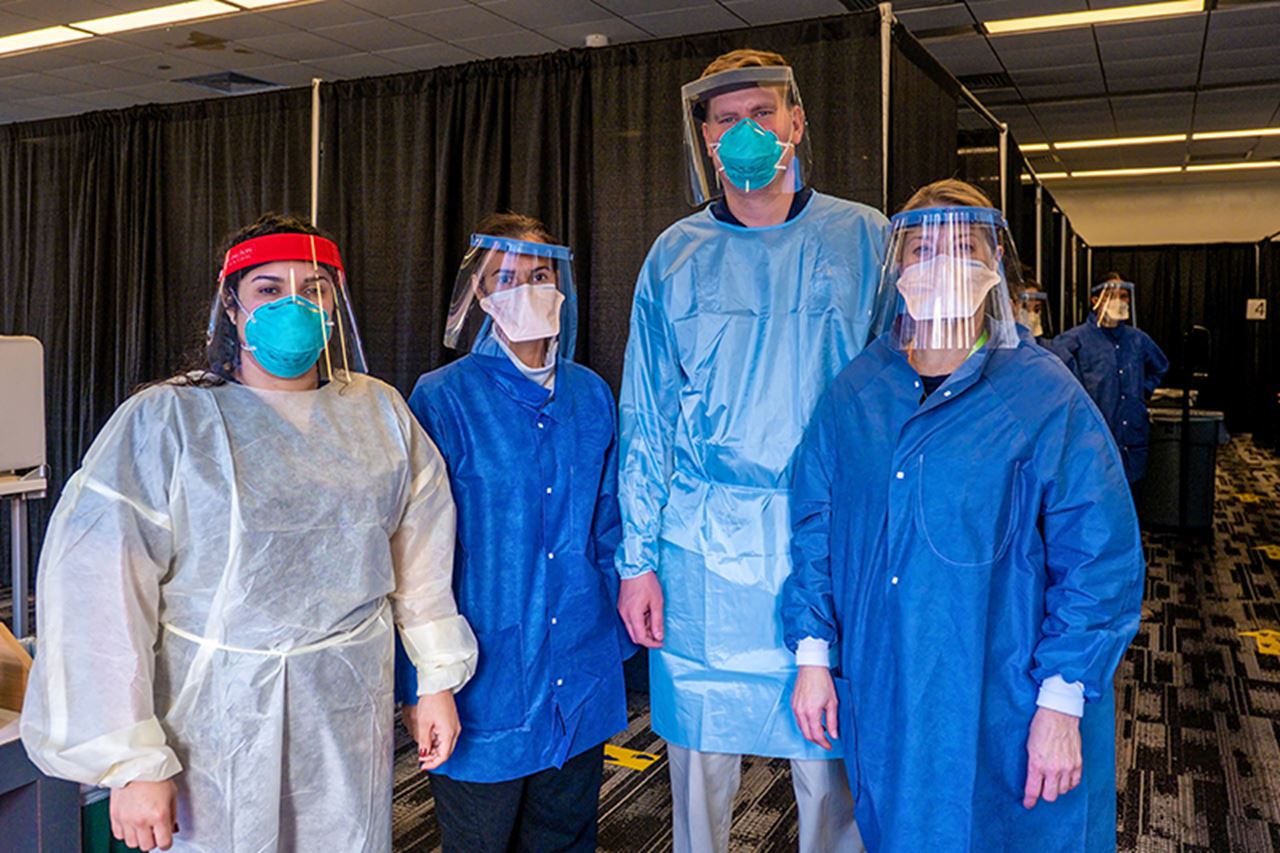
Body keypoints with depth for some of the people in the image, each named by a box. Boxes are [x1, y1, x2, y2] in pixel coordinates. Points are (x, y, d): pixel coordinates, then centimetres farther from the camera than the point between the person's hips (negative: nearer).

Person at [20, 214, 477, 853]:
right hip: (213, 720, -2)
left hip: (351, 715, 3)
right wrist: (131, 759, -15)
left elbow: (422, 554, 7)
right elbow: (97, 589, -13)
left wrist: (438, 680, 7)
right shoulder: (164, 422, -9)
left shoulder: (380, 412, 3)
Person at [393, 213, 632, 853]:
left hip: (581, 679, 4)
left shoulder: (591, 396, 3)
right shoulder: (444, 398, -10)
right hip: (486, 678, -4)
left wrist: (614, 641, 11)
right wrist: (421, 681, -8)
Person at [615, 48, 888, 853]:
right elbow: (646, 419, 5)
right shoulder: (678, 254, 6)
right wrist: (637, 558, 0)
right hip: (703, 544, 1)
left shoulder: (862, 239, 3)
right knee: (700, 747, 11)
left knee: (829, 750, 8)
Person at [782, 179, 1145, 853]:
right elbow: (813, 524, 6)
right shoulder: (855, 391, 1)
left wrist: (1061, 702, -11)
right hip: (879, 699, 3)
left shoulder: (1048, 399, -10)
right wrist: (812, 654, 3)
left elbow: (1099, 559, -10)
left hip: (1004, 709, -3)